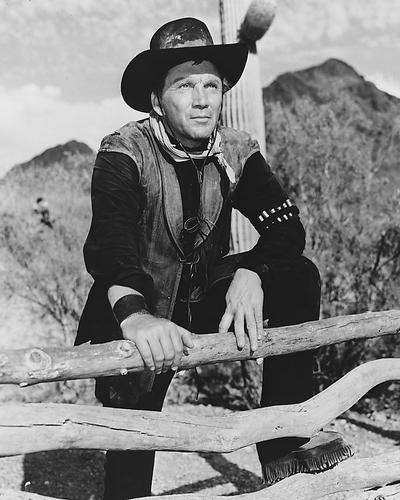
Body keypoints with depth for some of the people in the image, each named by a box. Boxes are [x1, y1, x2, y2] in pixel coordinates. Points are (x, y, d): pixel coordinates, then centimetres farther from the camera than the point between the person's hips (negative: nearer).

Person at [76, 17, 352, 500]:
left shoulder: (237, 153, -4)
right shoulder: (124, 152, -16)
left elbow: (286, 225, -15)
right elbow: (107, 240, -34)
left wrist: (250, 274, -37)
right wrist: (134, 314, -54)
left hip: (208, 300, 4)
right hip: (141, 310, -3)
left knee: (298, 276, -18)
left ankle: (281, 450, -14)